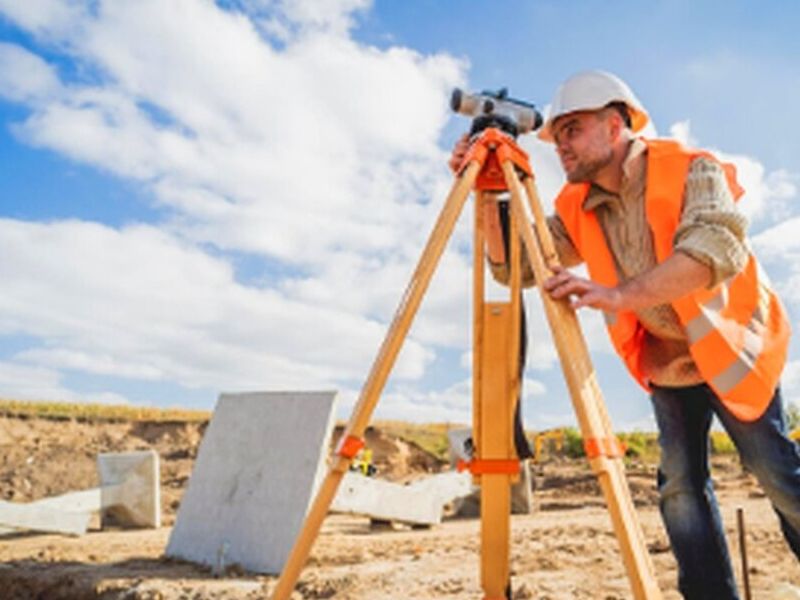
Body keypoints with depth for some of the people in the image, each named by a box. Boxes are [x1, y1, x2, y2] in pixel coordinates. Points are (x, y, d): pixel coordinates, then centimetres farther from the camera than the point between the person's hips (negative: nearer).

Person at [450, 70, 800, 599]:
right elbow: (512, 266, -8)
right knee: (680, 485, 0)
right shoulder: (577, 208, -6)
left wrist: (619, 294, -50)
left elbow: (720, 247, -38)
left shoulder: (692, 169, -21)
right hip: (665, 362, 4)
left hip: (732, 347, -4)